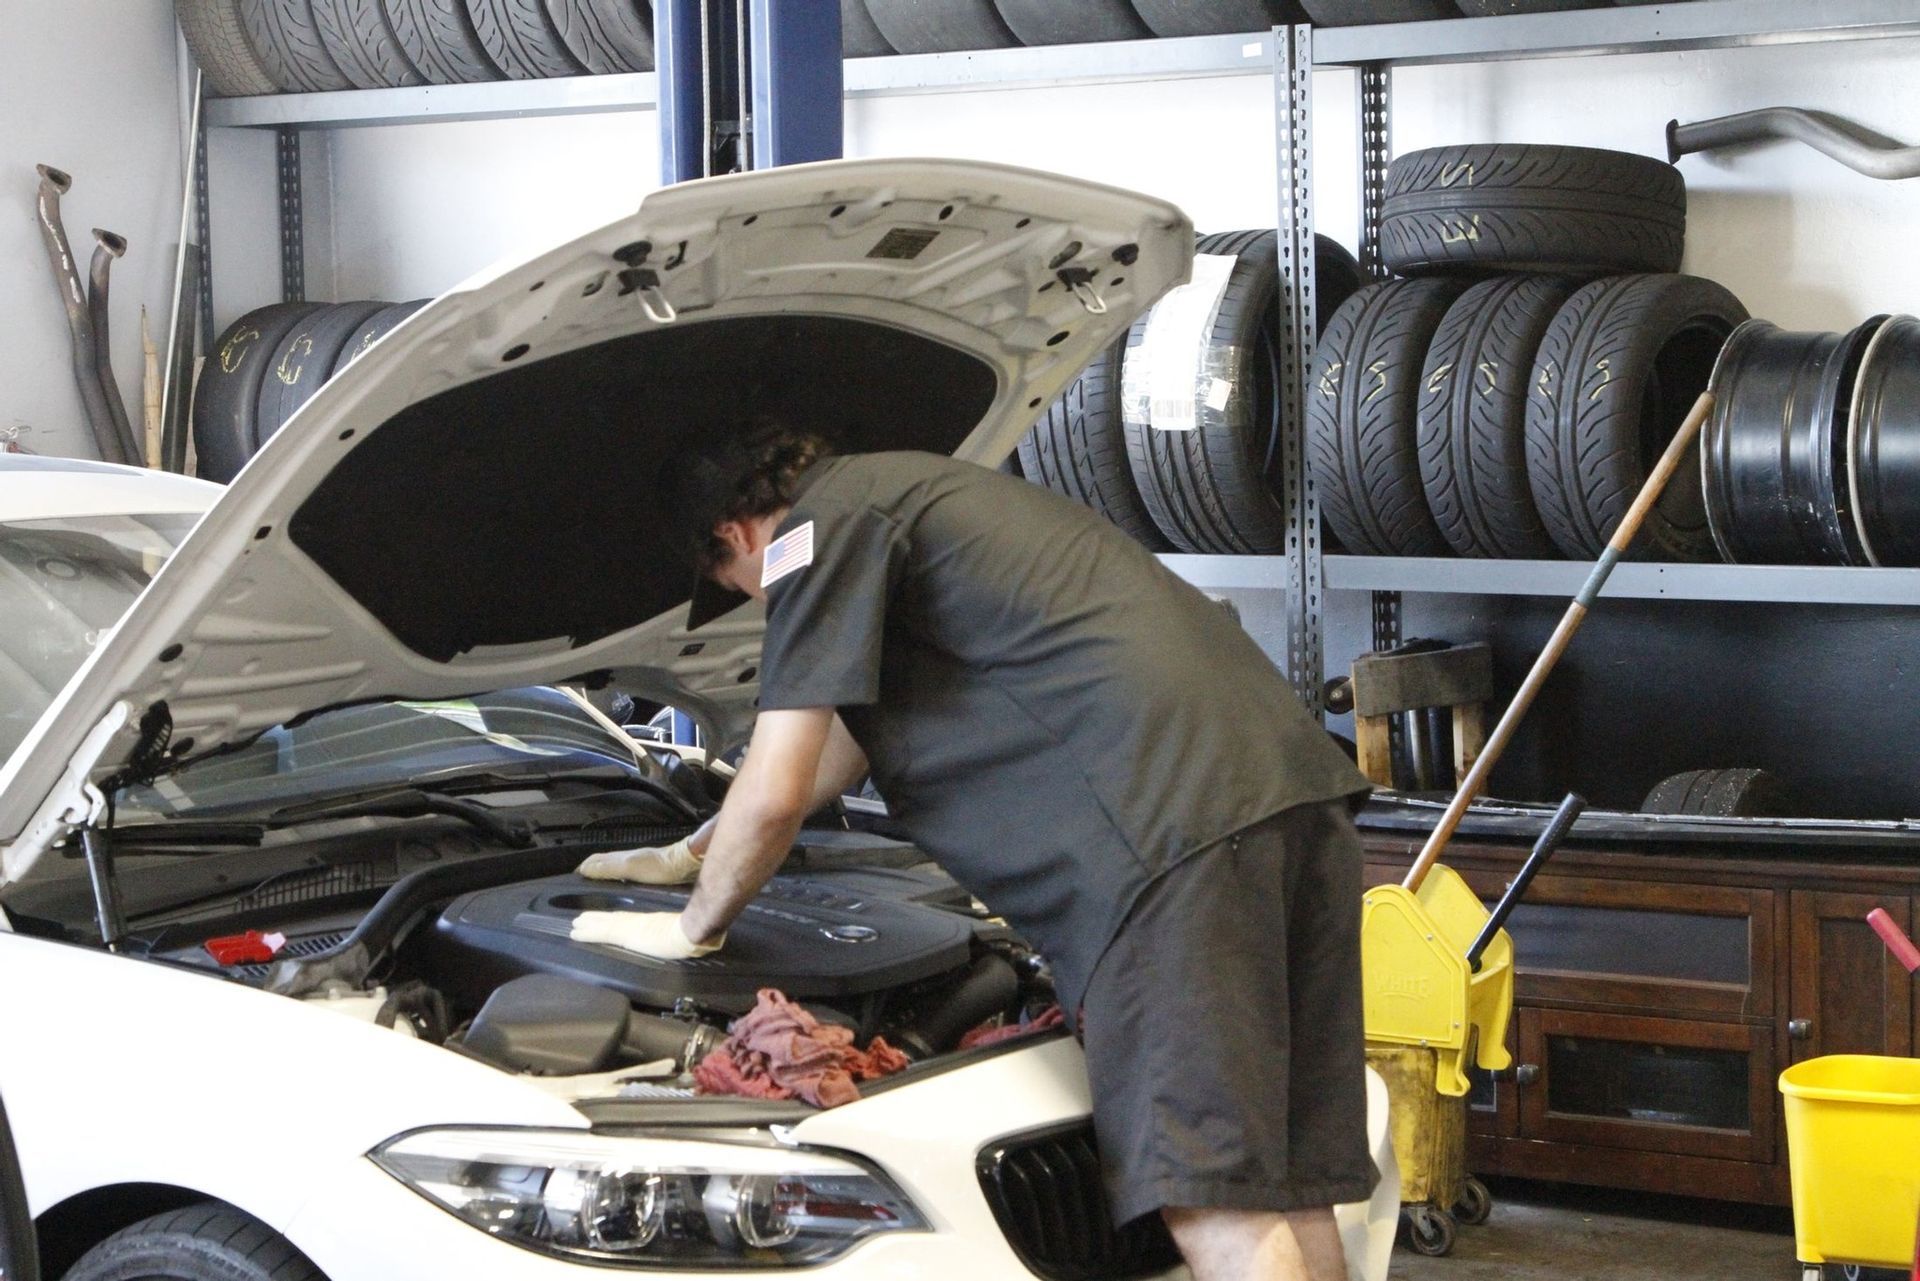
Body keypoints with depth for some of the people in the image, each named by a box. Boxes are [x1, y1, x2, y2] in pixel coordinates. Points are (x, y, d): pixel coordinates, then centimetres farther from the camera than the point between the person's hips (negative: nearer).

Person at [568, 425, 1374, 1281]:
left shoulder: (824, 526, 5)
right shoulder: (913, 493, 36)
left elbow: (774, 793, 3)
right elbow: (842, 744, 48)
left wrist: (696, 926, 21)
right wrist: (691, 854, 57)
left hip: (1178, 825, -10)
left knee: (1215, 1202, -12)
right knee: (1286, 1199, 10)